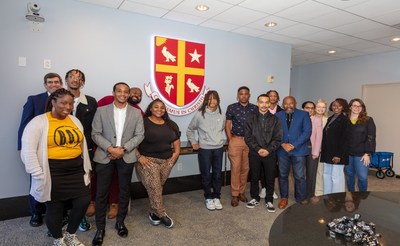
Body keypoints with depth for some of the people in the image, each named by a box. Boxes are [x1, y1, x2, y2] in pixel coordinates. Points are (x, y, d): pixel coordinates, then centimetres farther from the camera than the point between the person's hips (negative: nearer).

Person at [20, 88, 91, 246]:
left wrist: (86, 167, 15)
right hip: (53, 173, -5)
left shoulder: (75, 120, 8)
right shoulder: (38, 122, -9)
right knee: (55, 208, 11)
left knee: (83, 202, 5)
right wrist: (39, 176, -14)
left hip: (76, 170, 5)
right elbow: (28, 151, -12)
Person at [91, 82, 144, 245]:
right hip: (105, 156, -1)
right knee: (101, 192, 4)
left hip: (126, 157, 1)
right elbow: (95, 134, -3)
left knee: (124, 191, 12)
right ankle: (100, 228, 19)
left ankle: (120, 222, 31)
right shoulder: (101, 111, 1)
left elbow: (139, 135, -1)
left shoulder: (136, 113, 4)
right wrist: (110, 148, -17)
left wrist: (123, 149, -13)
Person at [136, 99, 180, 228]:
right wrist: (139, 156, -15)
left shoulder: (171, 124, 12)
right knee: (154, 188, -7)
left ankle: (154, 212, 26)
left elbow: (176, 141, 17)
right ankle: (162, 215, 7)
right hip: (148, 160, -4)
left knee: (158, 188, 9)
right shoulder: (143, 122, -5)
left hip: (167, 161, 4)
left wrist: (175, 154, 3)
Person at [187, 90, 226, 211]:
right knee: (206, 175, 5)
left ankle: (217, 197, 25)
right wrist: (193, 142, 1)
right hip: (204, 149, -3)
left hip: (219, 148, 3)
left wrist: (222, 140, 12)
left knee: (218, 174, 10)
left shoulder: (222, 115, 1)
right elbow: (190, 130, 4)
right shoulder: (200, 114, -8)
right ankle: (209, 198, 22)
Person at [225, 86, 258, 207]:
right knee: (235, 168, -1)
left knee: (245, 168, 9)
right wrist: (230, 140, -4)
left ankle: (242, 192, 22)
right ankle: (235, 195, 9)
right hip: (236, 140, -2)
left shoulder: (255, 108, 5)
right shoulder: (231, 107, 1)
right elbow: (227, 125, 2)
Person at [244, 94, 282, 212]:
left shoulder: (275, 119, 3)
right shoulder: (251, 119, 3)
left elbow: (278, 138, -2)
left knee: (270, 178, 7)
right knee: (254, 177, 10)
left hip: (270, 154, 0)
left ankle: (269, 200, 24)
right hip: (254, 153, 0)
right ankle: (255, 198, 28)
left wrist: (268, 150, -14)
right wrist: (258, 149, -13)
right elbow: (248, 137, -3)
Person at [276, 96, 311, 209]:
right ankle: (284, 197, 25)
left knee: (299, 177, 2)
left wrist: (293, 145, -13)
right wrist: (283, 144, -12)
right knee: (283, 176, 10)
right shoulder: (278, 116, 6)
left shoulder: (303, 115, 2)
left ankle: (301, 199, 20)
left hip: (298, 150, -2)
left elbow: (307, 132, -6)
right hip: (282, 150, 2)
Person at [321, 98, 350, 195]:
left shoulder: (345, 120, -8)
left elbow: (345, 139, -14)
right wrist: (323, 150, 10)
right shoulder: (330, 119, 14)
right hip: (327, 153, 7)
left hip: (337, 154, -7)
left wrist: (339, 155, -18)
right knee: (326, 174, 12)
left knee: (336, 176, -2)